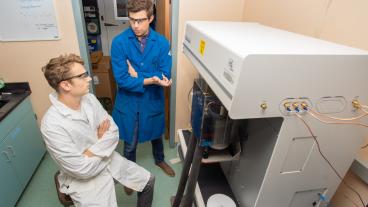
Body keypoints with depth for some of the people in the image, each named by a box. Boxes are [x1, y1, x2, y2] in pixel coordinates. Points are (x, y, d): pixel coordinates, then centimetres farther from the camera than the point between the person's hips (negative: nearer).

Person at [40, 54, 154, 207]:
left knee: (148, 181, 9)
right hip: (84, 179, -6)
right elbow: (83, 170, -25)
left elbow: (114, 132, -7)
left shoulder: (90, 99, -7)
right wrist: (102, 141, -11)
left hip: (110, 160, 6)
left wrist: (90, 153, -21)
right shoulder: (51, 125, -27)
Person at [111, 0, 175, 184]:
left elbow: (165, 77, -14)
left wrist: (137, 76, -20)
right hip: (129, 102, -1)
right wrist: (149, 80, -29)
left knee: (156, 135, 25)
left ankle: (159, 160, 56)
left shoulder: (162, 43, -11)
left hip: (153, 101, 1)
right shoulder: (119, 42, -15)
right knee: (130, 144, 16)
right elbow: (122, 79, -19)